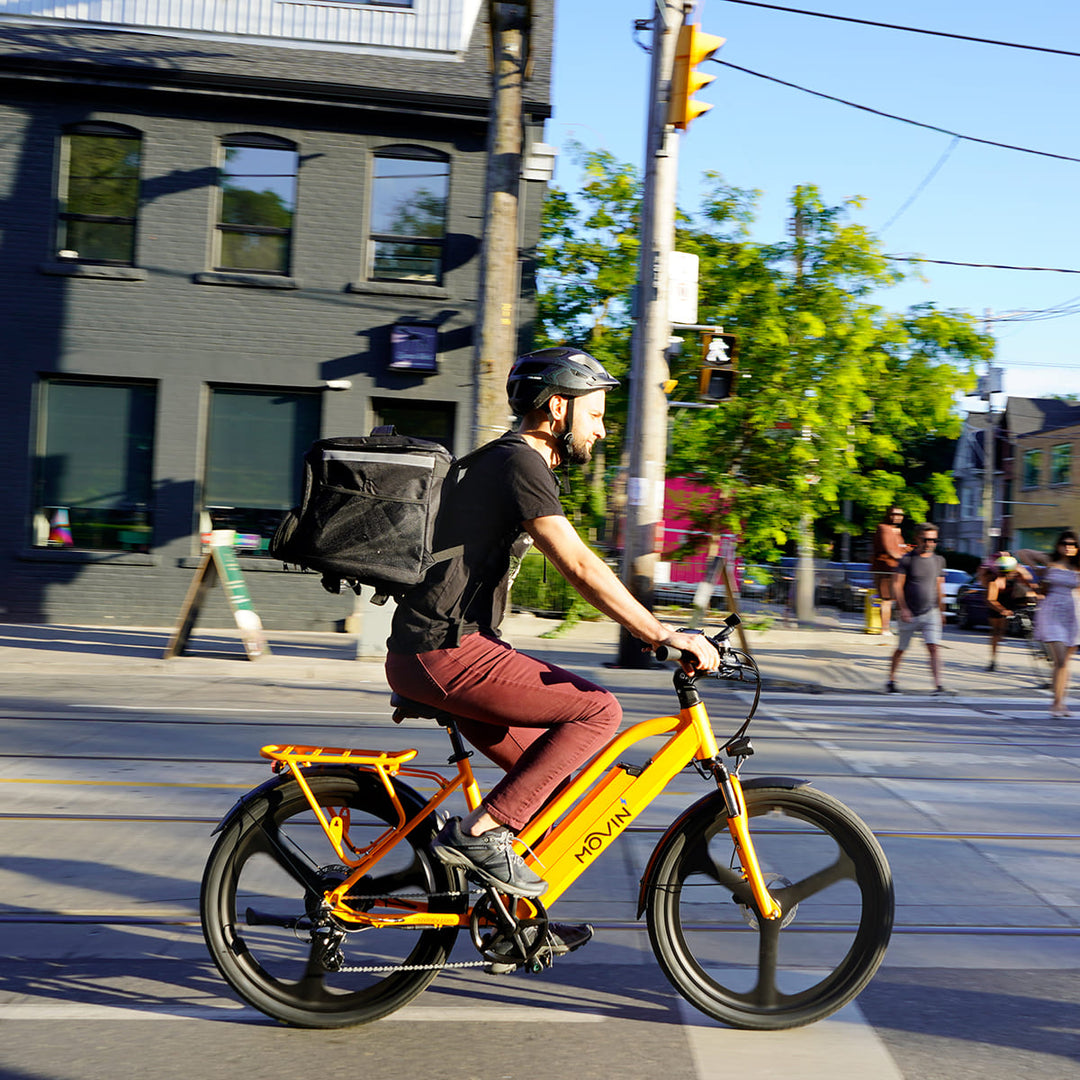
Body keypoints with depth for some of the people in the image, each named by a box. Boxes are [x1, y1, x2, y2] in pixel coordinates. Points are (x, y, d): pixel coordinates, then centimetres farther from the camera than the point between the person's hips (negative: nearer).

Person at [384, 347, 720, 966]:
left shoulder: (514, 462, 20)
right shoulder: (520, 462, -13)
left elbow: (576, 568, 23)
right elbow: (580, 568, -21)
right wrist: (664, 634, -20)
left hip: (439, 647, 10)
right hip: (444, 651, -10)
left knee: (550, 764, 13)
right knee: (597, 710, -13)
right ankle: (480, 831, -10)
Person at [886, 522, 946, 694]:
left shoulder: (938, 560, 8)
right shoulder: (907, 559, -4)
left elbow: (939, 587, 18)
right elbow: (897, 585, -6)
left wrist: (941, 612, 19)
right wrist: (903, 609, -14)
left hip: (930, 613, 2)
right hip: (909, 614, -2)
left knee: (933, 648, -13)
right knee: (901, 649, 9)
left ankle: (938, 685, -17)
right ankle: (891, 679, 28)